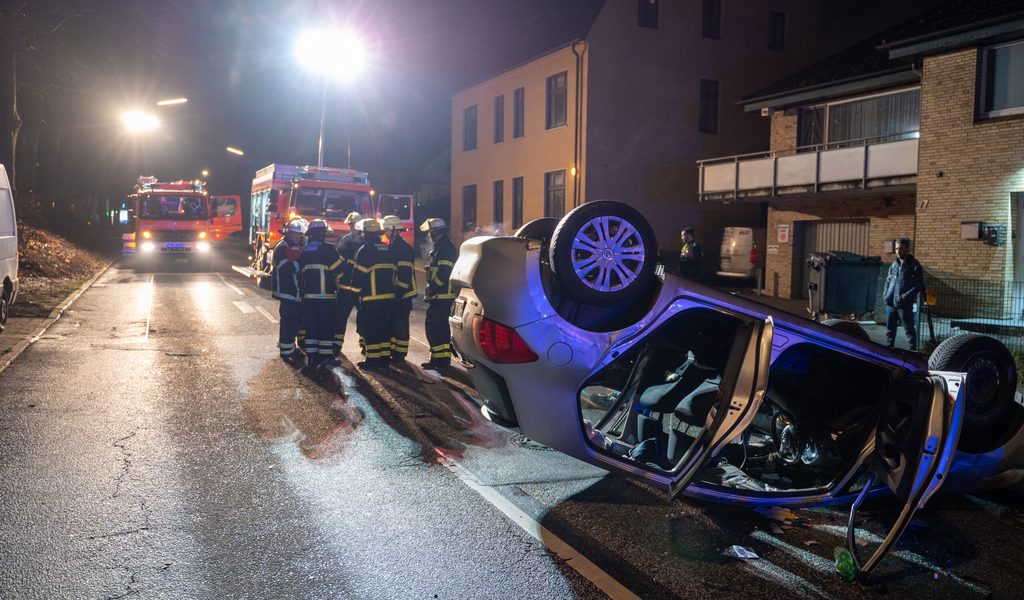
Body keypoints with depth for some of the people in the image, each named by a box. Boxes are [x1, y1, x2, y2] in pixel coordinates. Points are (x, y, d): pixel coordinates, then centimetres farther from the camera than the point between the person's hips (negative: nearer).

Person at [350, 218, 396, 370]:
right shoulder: (388, 250, 12)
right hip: (388, 295, 7)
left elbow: (359, 274, -11)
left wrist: (356, 292, -2)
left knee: (369, 329, -1)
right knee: (384, 328, 12)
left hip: (371, 297, -7)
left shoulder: (365, 250, -10)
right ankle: (384, 358, 15)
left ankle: (372, 360, -2)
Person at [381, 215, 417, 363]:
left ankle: (400, 354, 3)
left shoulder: (404, 248, -16)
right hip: (392, 293, 10)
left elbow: (405, 274, -21)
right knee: (391, 322, 14)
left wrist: (398, 292, -21)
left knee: (400, 325, -3)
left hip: (402, 294, -9)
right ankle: (391, 351, 24)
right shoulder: (392, 247, 15)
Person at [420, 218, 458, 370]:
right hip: (445, 295, 11)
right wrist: (431, 290, 20)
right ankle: (445, 357, 21)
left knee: (433, 326, -8)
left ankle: (437, 358, -7)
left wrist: (432, 289, -19)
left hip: (439, 295, -11)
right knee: (442, 326, 15)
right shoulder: (445, 247, 19)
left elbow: (442, 273, -23)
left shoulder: (444, 248, -15)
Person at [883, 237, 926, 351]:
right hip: (890, 303, 7)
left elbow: (918, 286, -10)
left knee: (909, 329, -2)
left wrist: (905, 297, -18)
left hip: (904, 305, -7)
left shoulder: (914, 265, -6)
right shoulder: (894, 264, 13)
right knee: (890, 328, 15)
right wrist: (885, 294, 8)